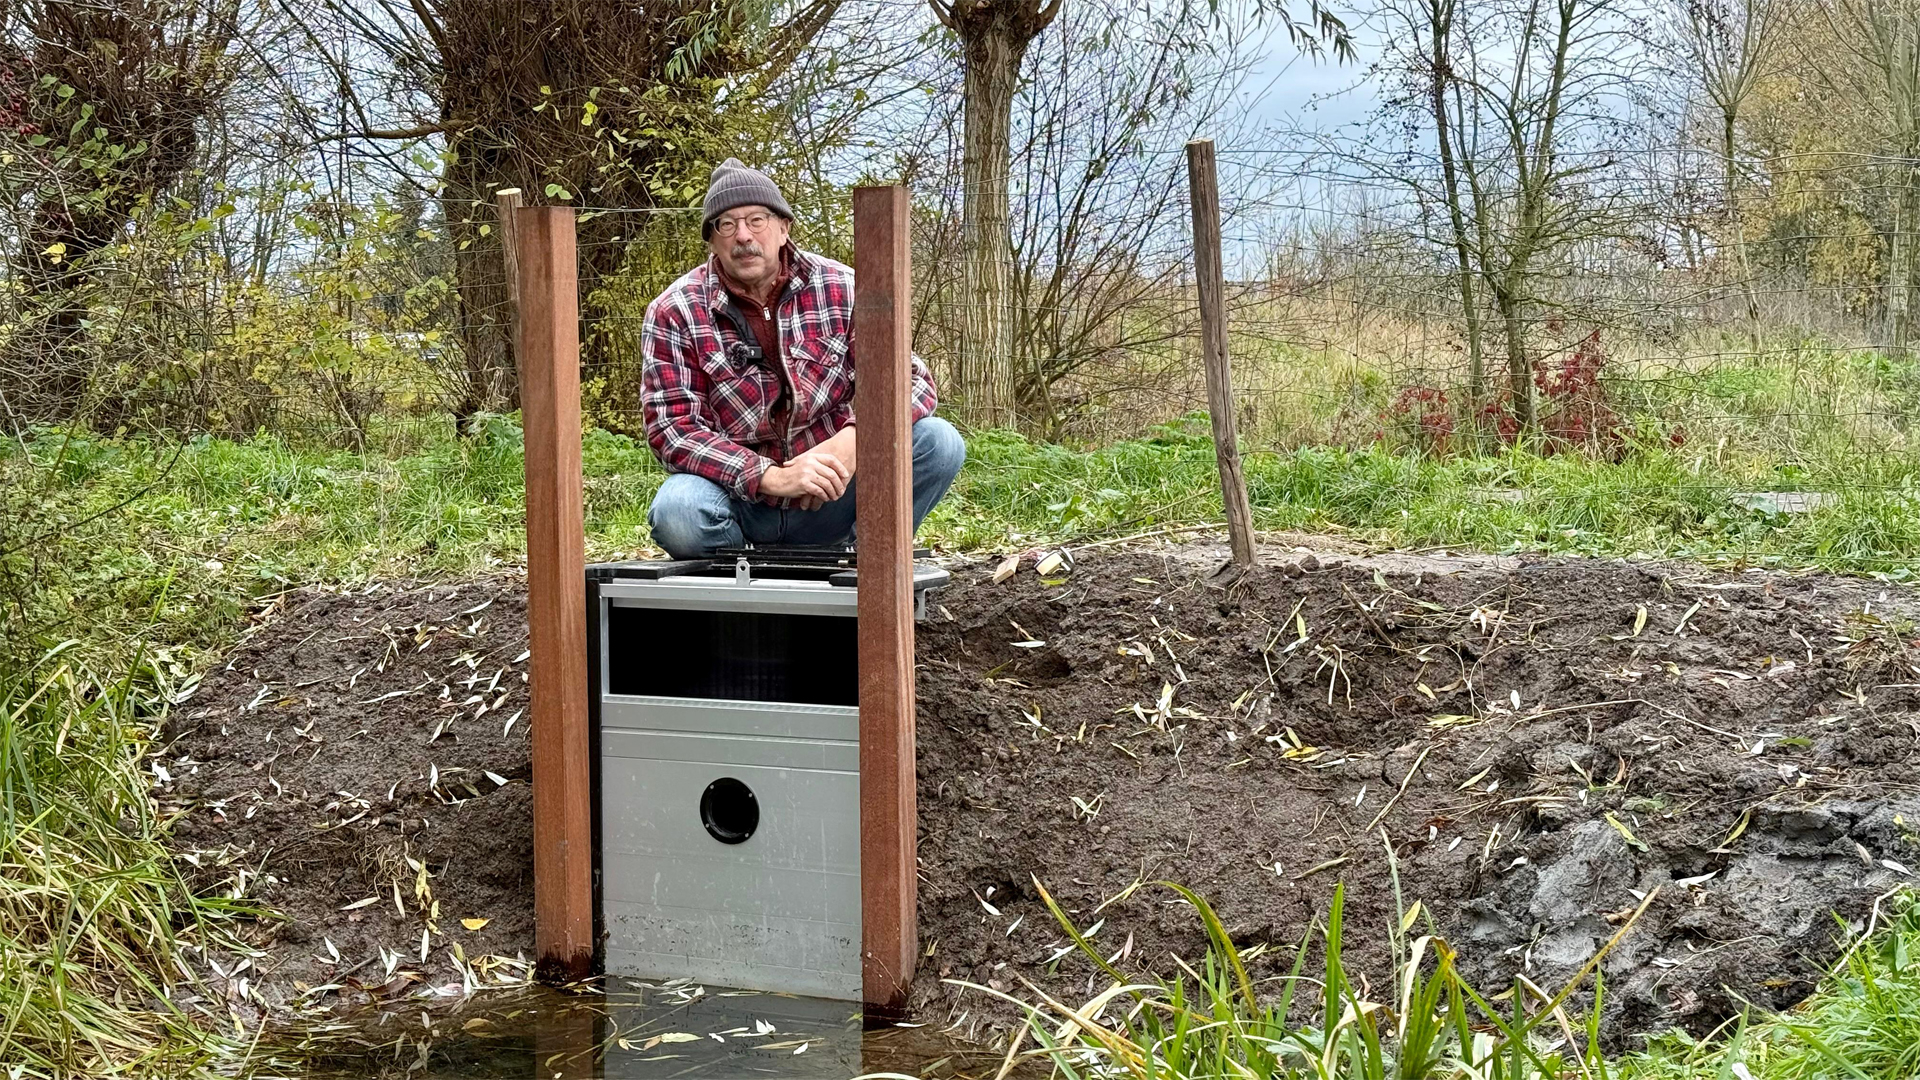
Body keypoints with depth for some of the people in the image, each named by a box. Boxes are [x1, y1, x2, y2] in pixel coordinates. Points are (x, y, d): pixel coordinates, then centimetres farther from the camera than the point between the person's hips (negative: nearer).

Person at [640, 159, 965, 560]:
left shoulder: (841, 287, -2)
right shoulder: (673, 313, -7)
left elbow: (911, 380, -5)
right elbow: (672, 427, -14)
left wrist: (854, 439, -27)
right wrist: (772, 478, -28)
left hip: (830, 502, 2)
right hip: (743, 502, -2)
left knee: (938, 442, -20)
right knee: (676, 512, -35)